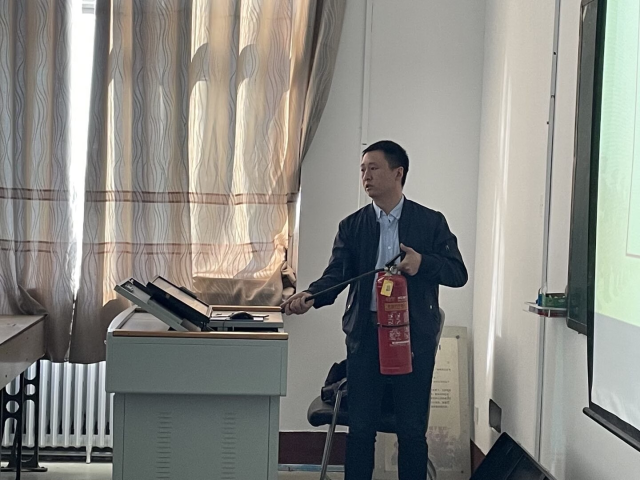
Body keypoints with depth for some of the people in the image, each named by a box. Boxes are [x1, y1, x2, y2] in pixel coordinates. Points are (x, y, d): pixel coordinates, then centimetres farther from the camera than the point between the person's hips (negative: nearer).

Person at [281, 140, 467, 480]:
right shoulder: (352, 226, 7)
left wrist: (423, 263, -17)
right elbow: (336, 274, -6)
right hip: (365, 335, 2)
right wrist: (310, 296, -26)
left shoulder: (431, 222, 3)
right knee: (360, 429, 6)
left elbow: (458, 273, 2)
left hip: (414, 337, -1)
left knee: (412, 430, 6)